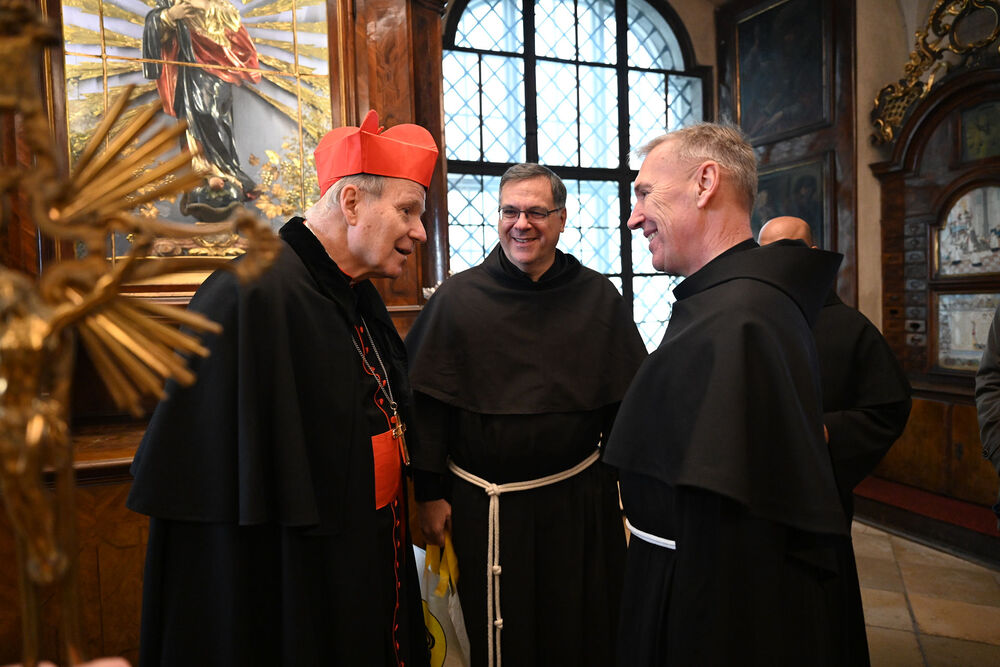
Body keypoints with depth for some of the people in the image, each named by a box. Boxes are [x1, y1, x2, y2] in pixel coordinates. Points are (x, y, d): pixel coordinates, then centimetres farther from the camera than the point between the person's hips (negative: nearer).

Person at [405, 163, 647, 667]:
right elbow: (426, 403, -3)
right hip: (484, 507, -1)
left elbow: (629, 398, 6)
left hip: (580, 498, 2)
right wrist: (430, 494, -4)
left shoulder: (598, 297, 0)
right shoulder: (457, 298, -4)